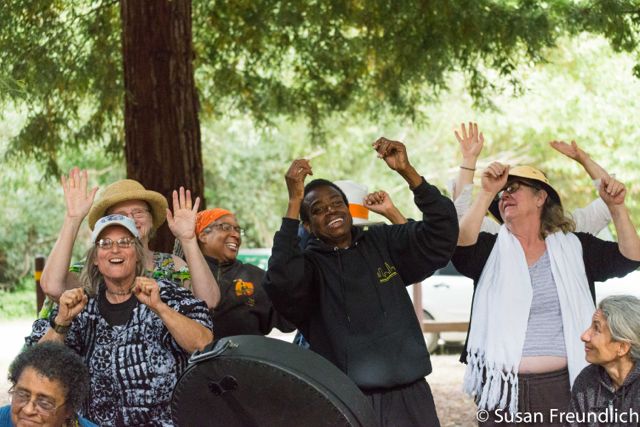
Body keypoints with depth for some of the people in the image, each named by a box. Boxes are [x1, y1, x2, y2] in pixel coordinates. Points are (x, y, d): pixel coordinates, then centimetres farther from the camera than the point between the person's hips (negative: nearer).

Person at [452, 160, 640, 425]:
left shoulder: (574, 247, 8)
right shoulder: (490, 249, 4)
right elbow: (461, 243, -16)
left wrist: (616, 206, -11)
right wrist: (487, 193, -24)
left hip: (563, 386, 1)